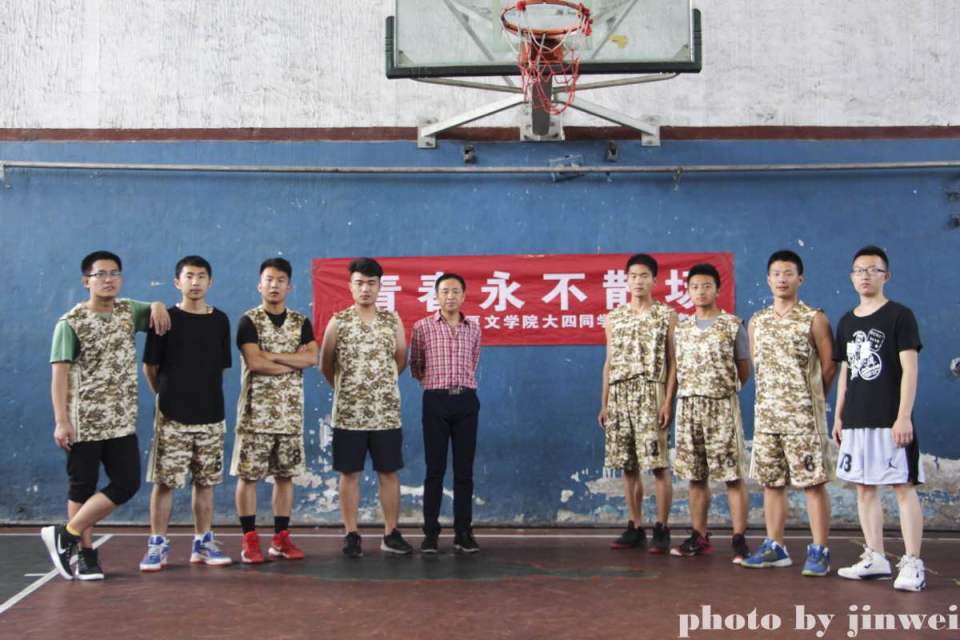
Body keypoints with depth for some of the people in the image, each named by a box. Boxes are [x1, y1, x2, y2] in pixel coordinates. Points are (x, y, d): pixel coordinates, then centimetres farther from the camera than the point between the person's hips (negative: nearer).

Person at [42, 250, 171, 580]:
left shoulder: (128, 311, 8)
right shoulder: (71, 322, -7)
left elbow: (156, 312, 29)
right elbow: (59, 374, -10)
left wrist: (158, 306, 3)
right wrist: (61, 421, -16)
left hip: (122, 422, 6)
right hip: (84, 422, -5)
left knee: (128, 483, 2)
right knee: (82, 487, 2)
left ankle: (67, 535, 13)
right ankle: (85, 553, 15)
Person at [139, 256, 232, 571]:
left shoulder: (220, 321, 6)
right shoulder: (165, 319, -3)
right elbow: (150, 366, 1)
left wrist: (207, 396, 10)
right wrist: (167, 396, 8)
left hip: (210, 416, 3)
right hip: (172, 417, -3)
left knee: (205, 482, 8)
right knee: (164, 481, -2)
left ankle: (203, 543, 18)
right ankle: (157, 545, 8)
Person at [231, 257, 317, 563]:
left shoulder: (301, 322, 9)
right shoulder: (249, 321, -2)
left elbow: (313, 357, -7)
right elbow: (254, 363, -15)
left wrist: (272, 355, -13)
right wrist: (294, 361, -9)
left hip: (291, 411, 4)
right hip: (256, 410, -3)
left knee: (285, 474, 7)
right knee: (248, 475, -1)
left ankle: (281, 538, 14)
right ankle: (250, 540, 7)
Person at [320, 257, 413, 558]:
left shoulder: (392, 321, 4)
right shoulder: (338, 322, -1)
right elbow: (326, 365, 8)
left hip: (386, 412, 2)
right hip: (348, 412, -1)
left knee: (389, 473, 5)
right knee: (350, 473, 4)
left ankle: (391, 534, 14)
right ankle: (351, 535, 13)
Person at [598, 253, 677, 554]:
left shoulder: (667, 315, 2)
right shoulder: (614, 318, 13)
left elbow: (673, 362, -1)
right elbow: (609, 363, 15)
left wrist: (668, 401, -10)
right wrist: (604, 404, 10)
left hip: (650, 395, -4)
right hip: (619, 396, 4)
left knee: (659, 465, -5)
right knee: (628, 466, 7)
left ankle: (661, 529, 4)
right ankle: (635, 528, 15)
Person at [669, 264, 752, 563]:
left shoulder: (732, 325, -1)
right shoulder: (681, 328, 11)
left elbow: (744, 371, 5)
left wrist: (722, 391, 9)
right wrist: (692, 393, 7)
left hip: (722, 406, -4)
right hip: (688, 406, 4)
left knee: (732, 475, -4)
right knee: (695, 476, 9)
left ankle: (739, 539, -1)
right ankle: (699, 537, 17)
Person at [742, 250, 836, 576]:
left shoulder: (814, 319, -2)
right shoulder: (757, 321, 12)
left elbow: (828, 365, 0)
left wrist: (810, 397, 6)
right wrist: (771, 396, 12)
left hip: (803, 415, -5)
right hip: (766, 414, 5)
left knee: (814, 482, -3)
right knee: (771, 482, 9)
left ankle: (819, 551, 4)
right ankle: (775, 547, 19)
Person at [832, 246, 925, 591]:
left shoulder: (899, 316, -3)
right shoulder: (846, 323, 13)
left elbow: (909, 369, -8)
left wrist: (904, 415, -15)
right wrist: (838, 415, 14)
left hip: (891, 419, -6)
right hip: (856, 420, 6)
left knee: (904, 486, -5)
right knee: (864, 487, 8)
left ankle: (912, 564, -2)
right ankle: (875, 559, 17)